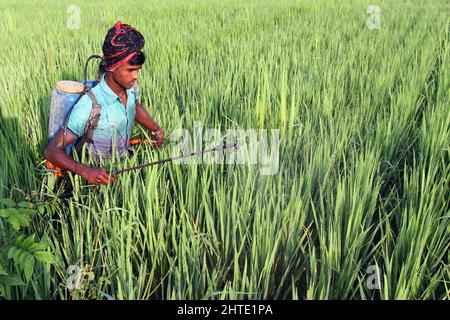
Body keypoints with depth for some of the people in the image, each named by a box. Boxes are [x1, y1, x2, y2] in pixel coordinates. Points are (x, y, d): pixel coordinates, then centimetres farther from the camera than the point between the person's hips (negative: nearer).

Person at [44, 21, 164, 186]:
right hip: (99, 177, -6)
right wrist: (85, 171, -44)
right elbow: (52, 151, -27)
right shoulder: (89, 105, -29)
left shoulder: (129, 87, -8)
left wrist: (156, 128, 1)